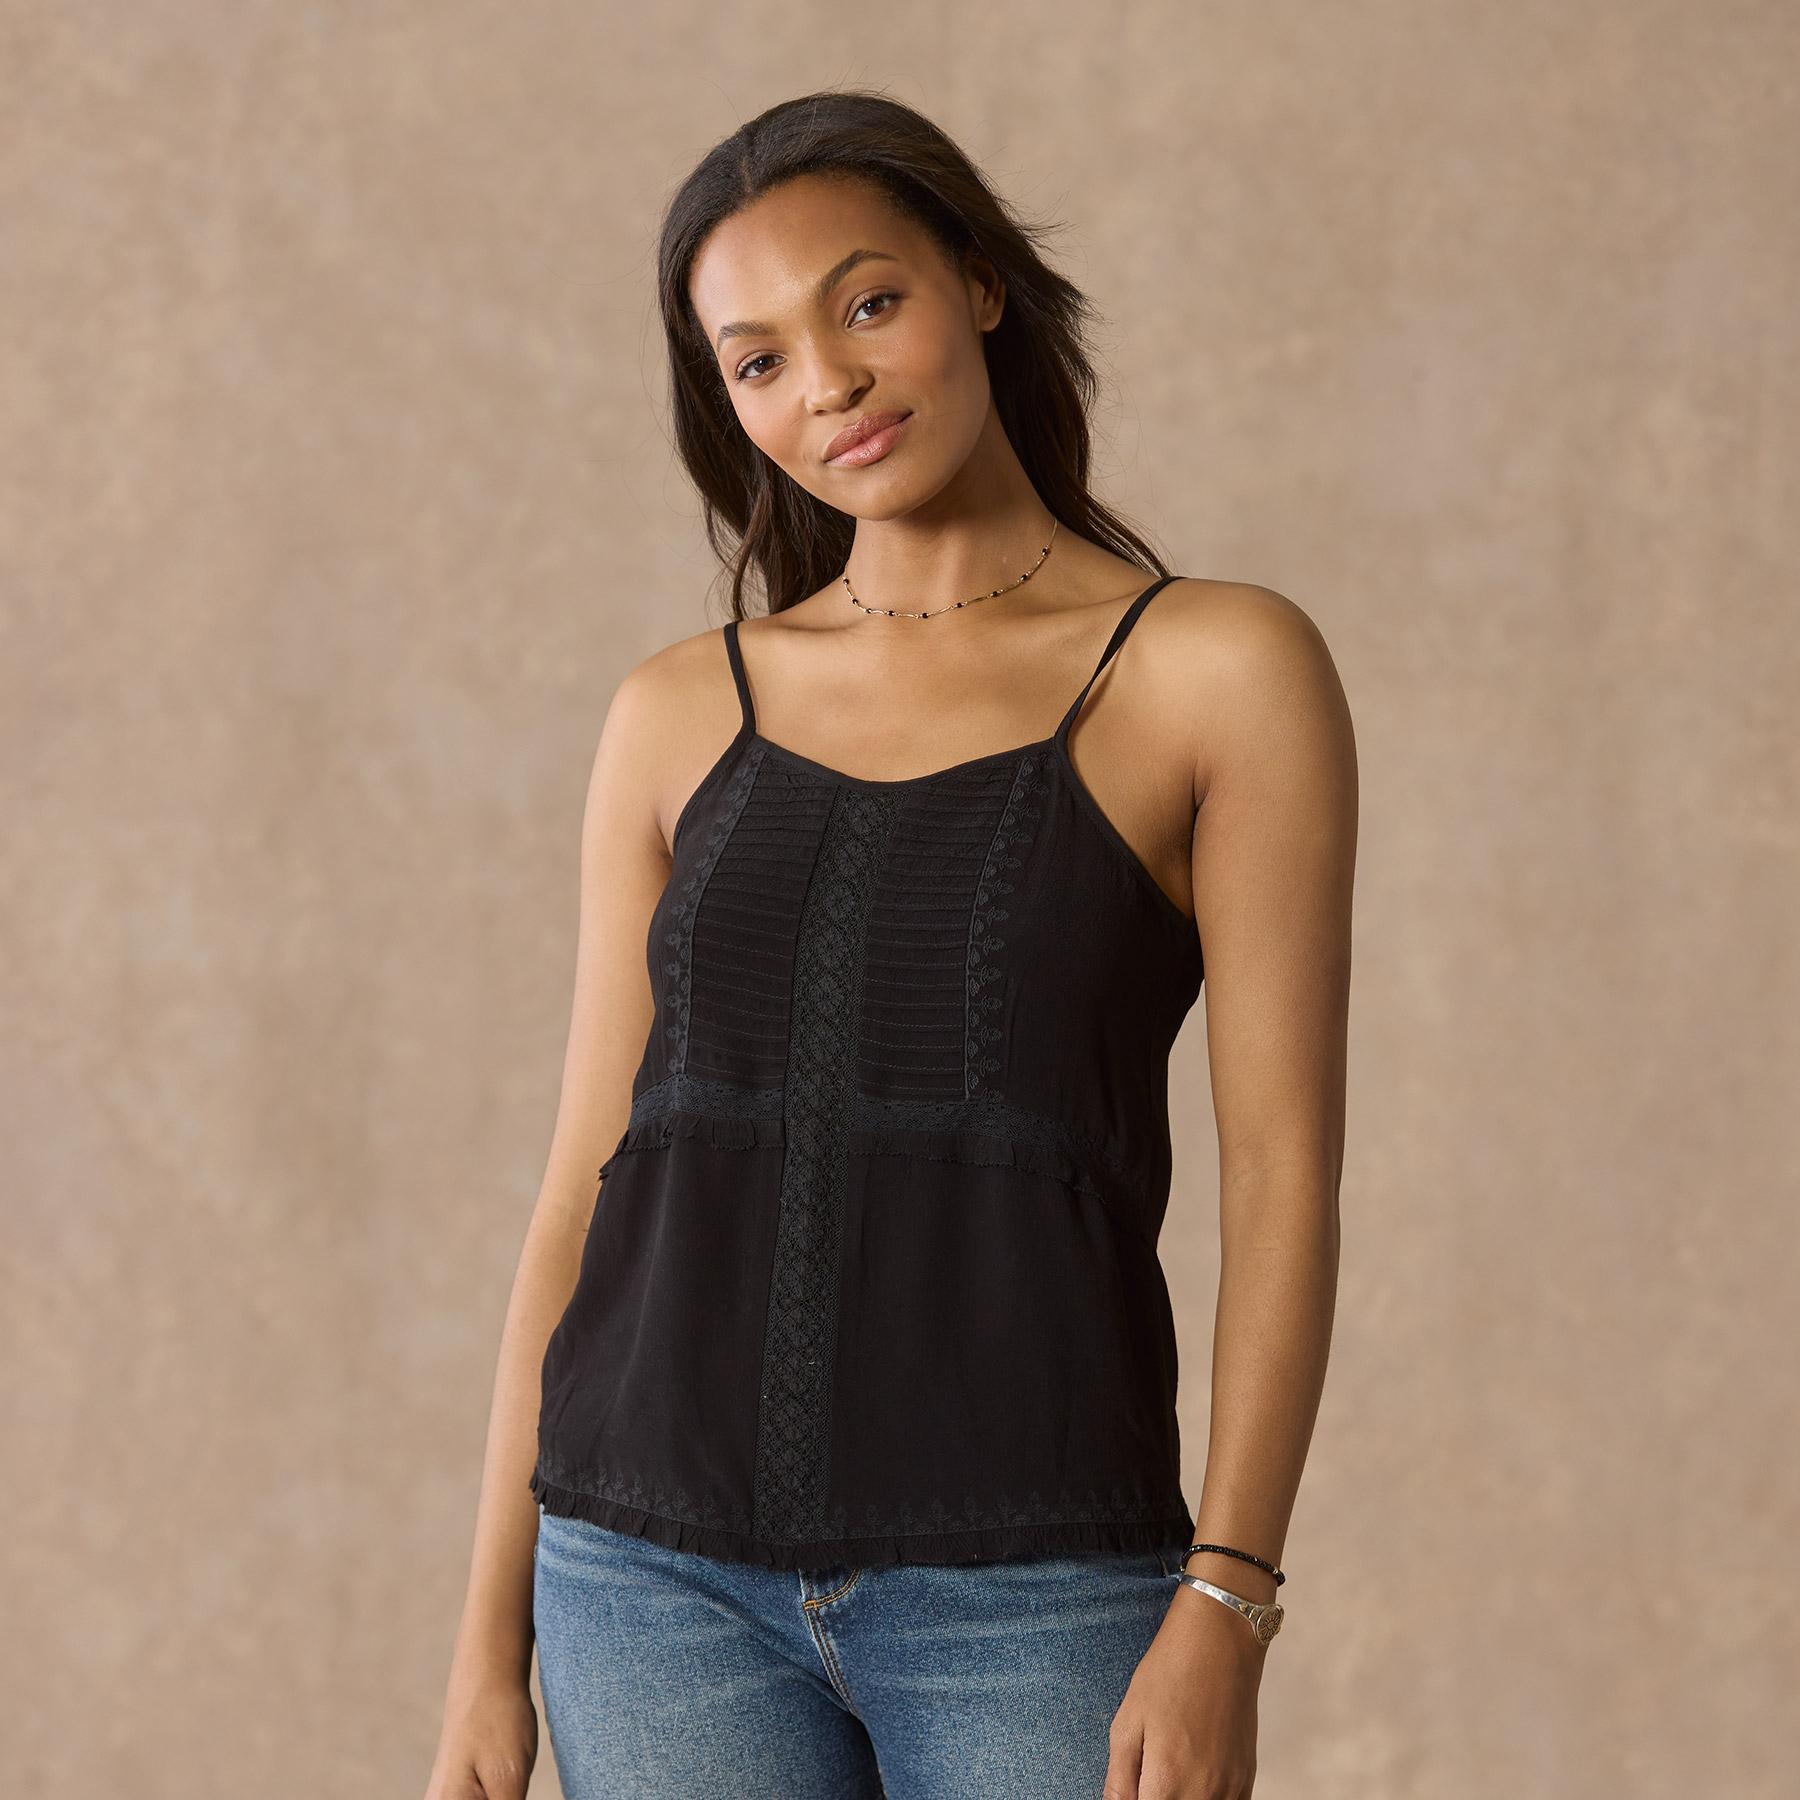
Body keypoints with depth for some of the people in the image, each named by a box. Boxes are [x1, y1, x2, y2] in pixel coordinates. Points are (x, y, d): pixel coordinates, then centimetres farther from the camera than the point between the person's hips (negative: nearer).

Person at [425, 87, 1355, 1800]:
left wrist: (1221, 1617, -14)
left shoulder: (1224, 668, 0)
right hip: (667, 1579, 3)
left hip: (1029, 1589, -3)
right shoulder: (676, 722, 10)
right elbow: (587, 1186, 10)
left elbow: (1283, 1171, -5)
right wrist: (491, 1646, 7)